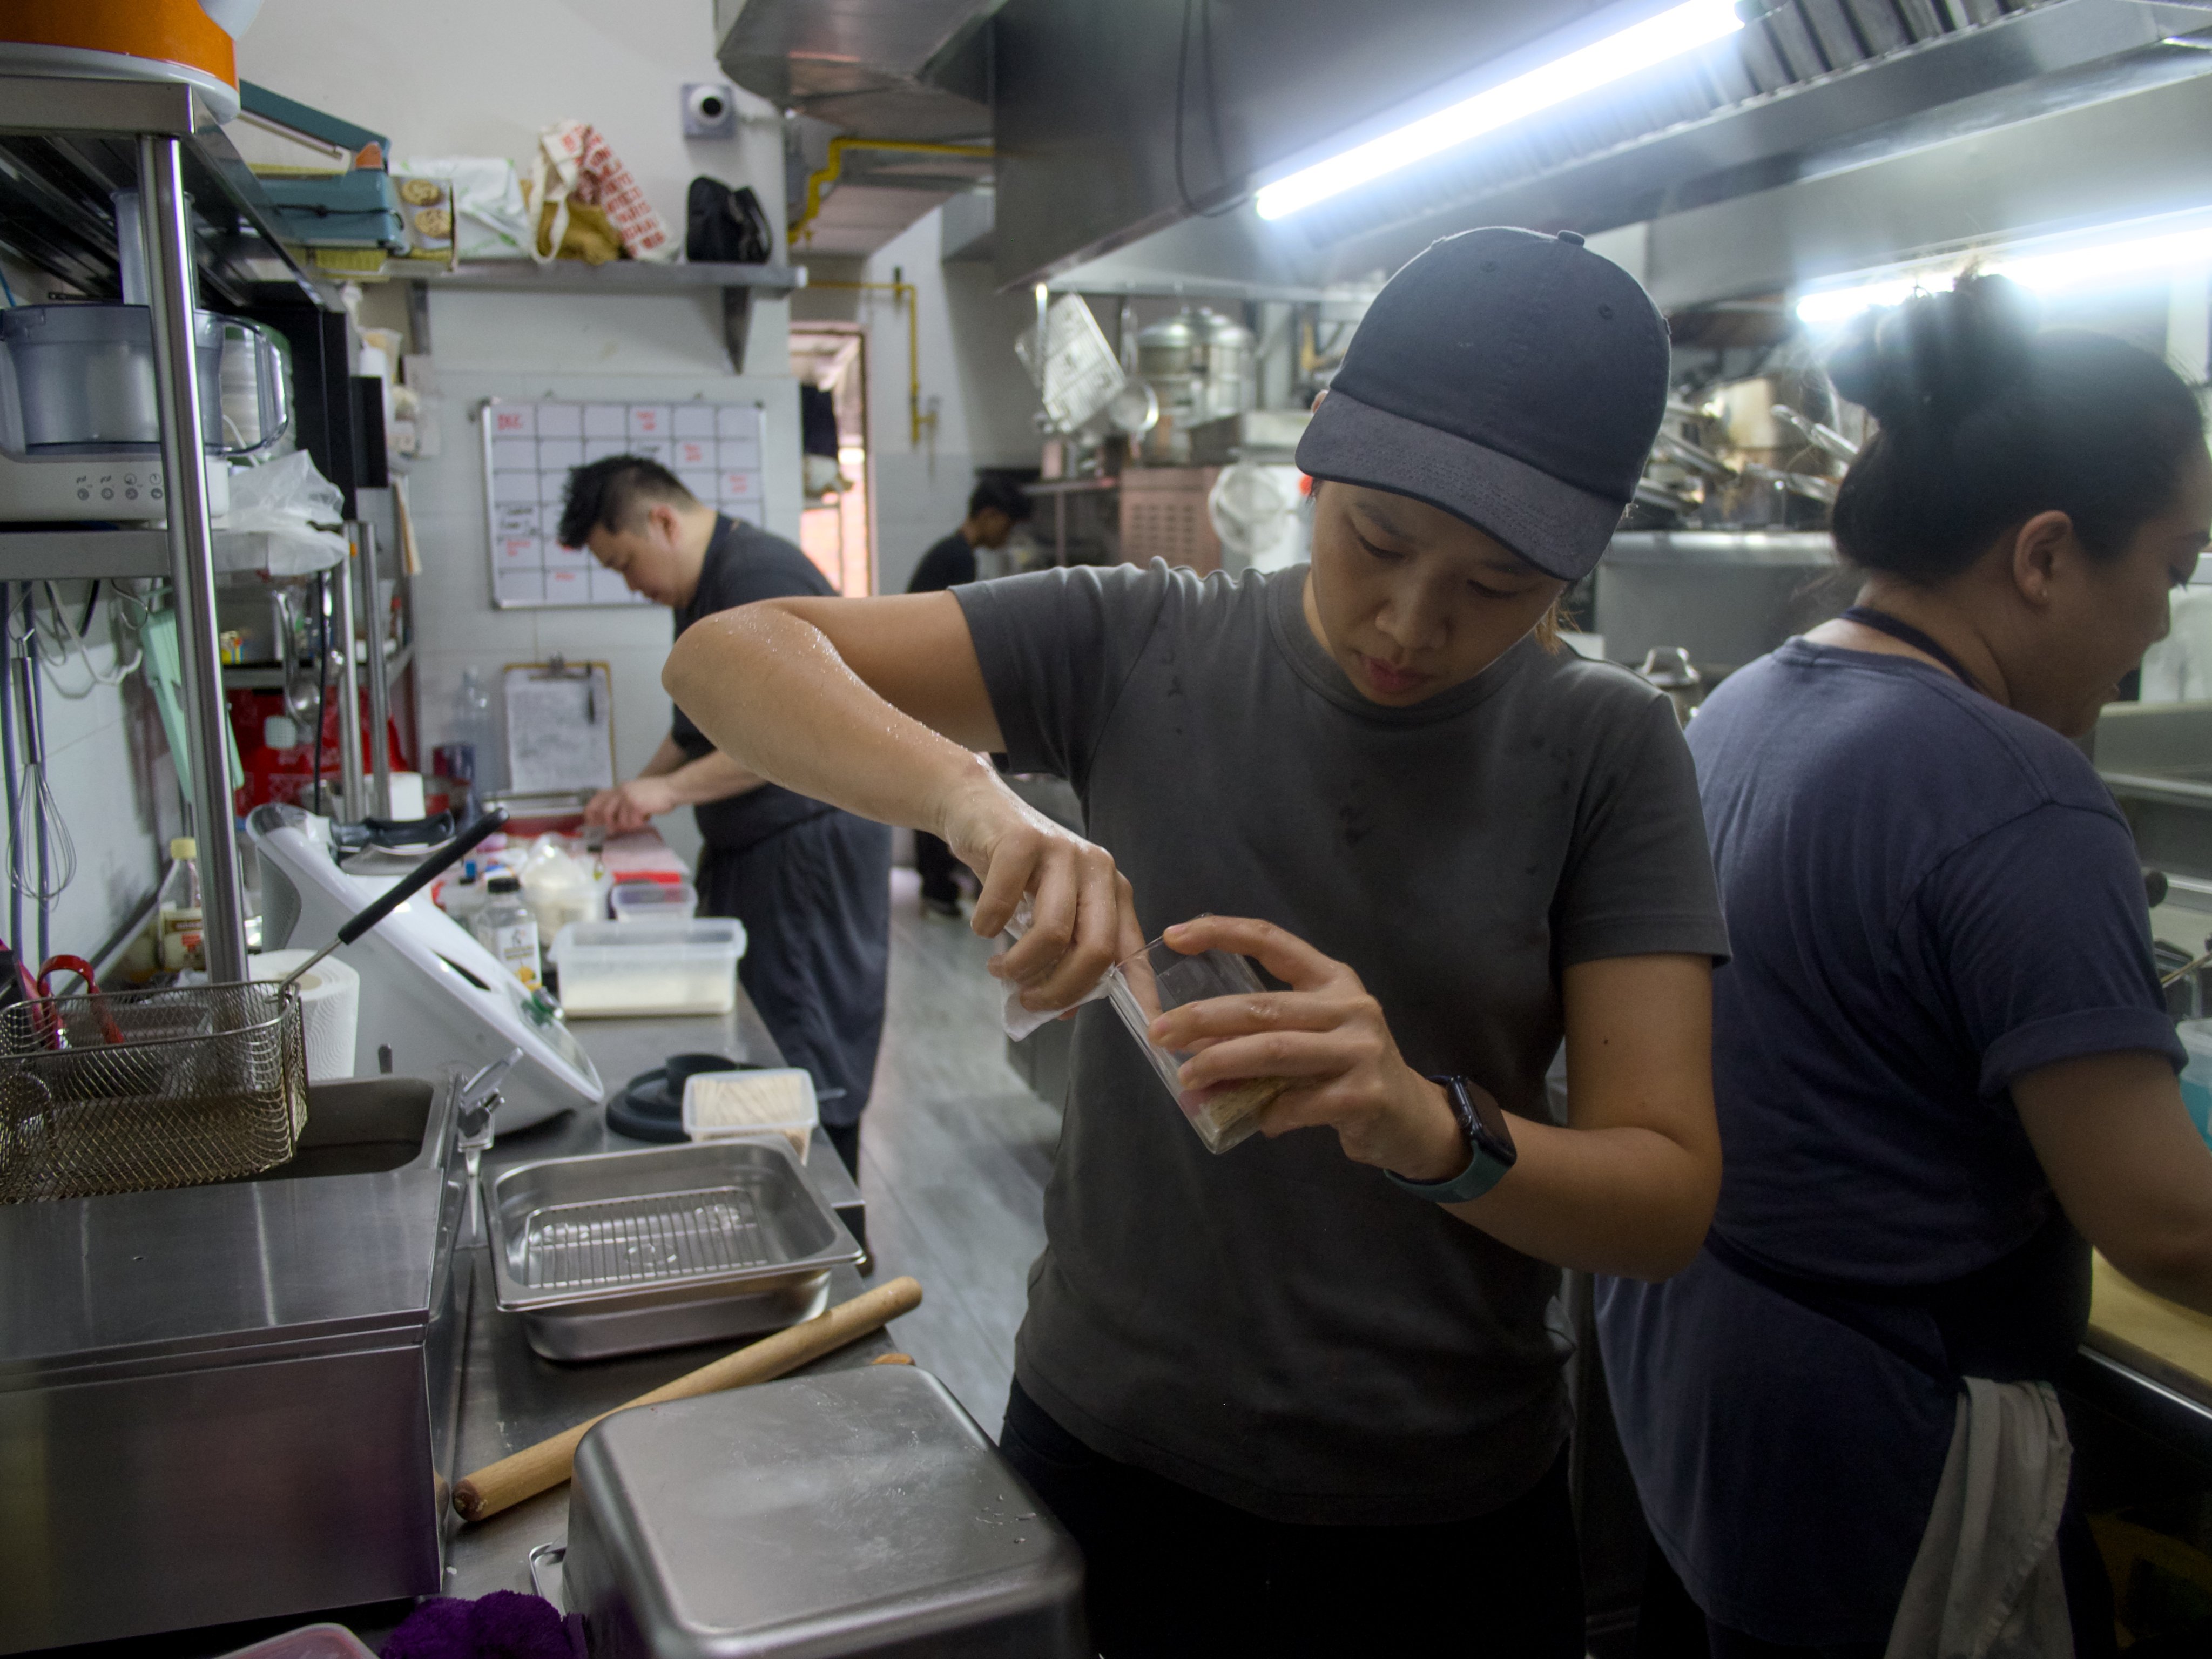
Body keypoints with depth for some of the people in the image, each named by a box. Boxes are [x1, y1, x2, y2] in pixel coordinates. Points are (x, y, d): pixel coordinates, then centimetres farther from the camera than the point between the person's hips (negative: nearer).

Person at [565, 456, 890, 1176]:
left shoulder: (760, 575, -18)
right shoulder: (701, 588, 15)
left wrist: (670, 788, -23)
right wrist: (639, 790, 11)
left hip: (811, 842, -10)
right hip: (747, 848, 10)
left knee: (808, 1056, -3)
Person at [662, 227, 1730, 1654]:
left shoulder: (1606, 748, -10)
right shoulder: (1139, 647, -9)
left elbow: (1669, 1197, -13)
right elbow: (730, 655, -15)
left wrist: (1431, 1130, -34)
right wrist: (975, 796, -33)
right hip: (1111, 1455, 1)